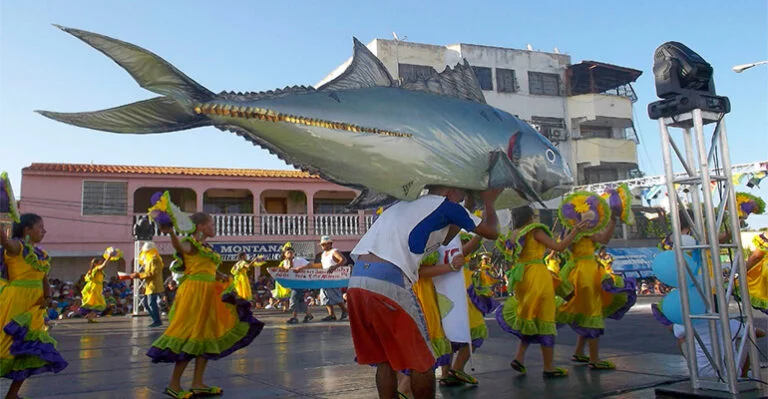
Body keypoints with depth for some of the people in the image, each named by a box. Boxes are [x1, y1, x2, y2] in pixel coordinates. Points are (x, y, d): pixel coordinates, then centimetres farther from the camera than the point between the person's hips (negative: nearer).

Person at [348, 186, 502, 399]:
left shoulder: (406, 204, 29)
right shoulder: (444, 205, 7)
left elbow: (444, 238, 41)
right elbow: (492, 232, 18)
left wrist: (469, 204, 44)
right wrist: (489, 201, 36)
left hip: (356, 280, 8)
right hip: (388, 282, -8)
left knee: (384, 360, 18)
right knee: (421, 360, 9)